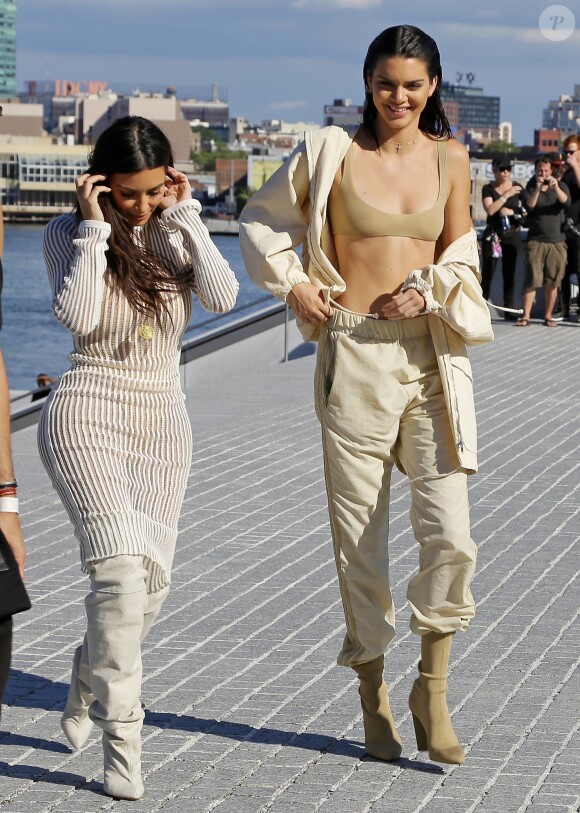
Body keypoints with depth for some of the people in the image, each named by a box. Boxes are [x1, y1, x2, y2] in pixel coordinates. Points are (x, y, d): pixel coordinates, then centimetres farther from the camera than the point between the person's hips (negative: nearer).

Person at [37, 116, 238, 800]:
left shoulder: (177, 232, 4)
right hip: (87, 415, -4)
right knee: (122, 568, -21)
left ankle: (84, 693, 33)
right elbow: (77, 316, -21)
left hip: (162, 422, 4)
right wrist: (95, 227, -17)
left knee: (152, 580, 5)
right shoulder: (69, 233, -4)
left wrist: (185, 216, -13)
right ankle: (121, 740, -16)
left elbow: (222, 298, -13)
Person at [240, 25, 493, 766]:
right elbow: (259, 220, 13)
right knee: (359, 539, 4)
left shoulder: (450, 159, 7)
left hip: (432, 356, 2)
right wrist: (293, 285, 1)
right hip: (355, 357, -1)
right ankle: (373, 698, 18)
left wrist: (428, 288, -4)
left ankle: (432, 691, 7)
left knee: (450, 534, -9)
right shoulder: (331, 154, 1)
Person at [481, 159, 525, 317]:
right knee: (487, 272, -7)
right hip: (493, 235, -2)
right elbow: (490, 210, -15)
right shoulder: (488, 189, 1)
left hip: (513, 234, 2)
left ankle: (509, 309, 7)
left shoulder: (517, 187, 7)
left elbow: (525, 210, 8)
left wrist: (511, 212, -10)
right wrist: (507, 195, -18)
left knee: (510, 272, 4)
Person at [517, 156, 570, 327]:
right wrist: (537, 189, -26)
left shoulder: (561, 186, 10)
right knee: (531, 280, -7)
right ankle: (525, 316, -5)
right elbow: (529, 206, -12)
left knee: (552, 282, 2)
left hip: (557, 242, 1)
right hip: (536, 241, -1)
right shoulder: (530, 188, 7)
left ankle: (548, 316, 9)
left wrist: (556, 187, -26)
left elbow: (566, 202, -10)